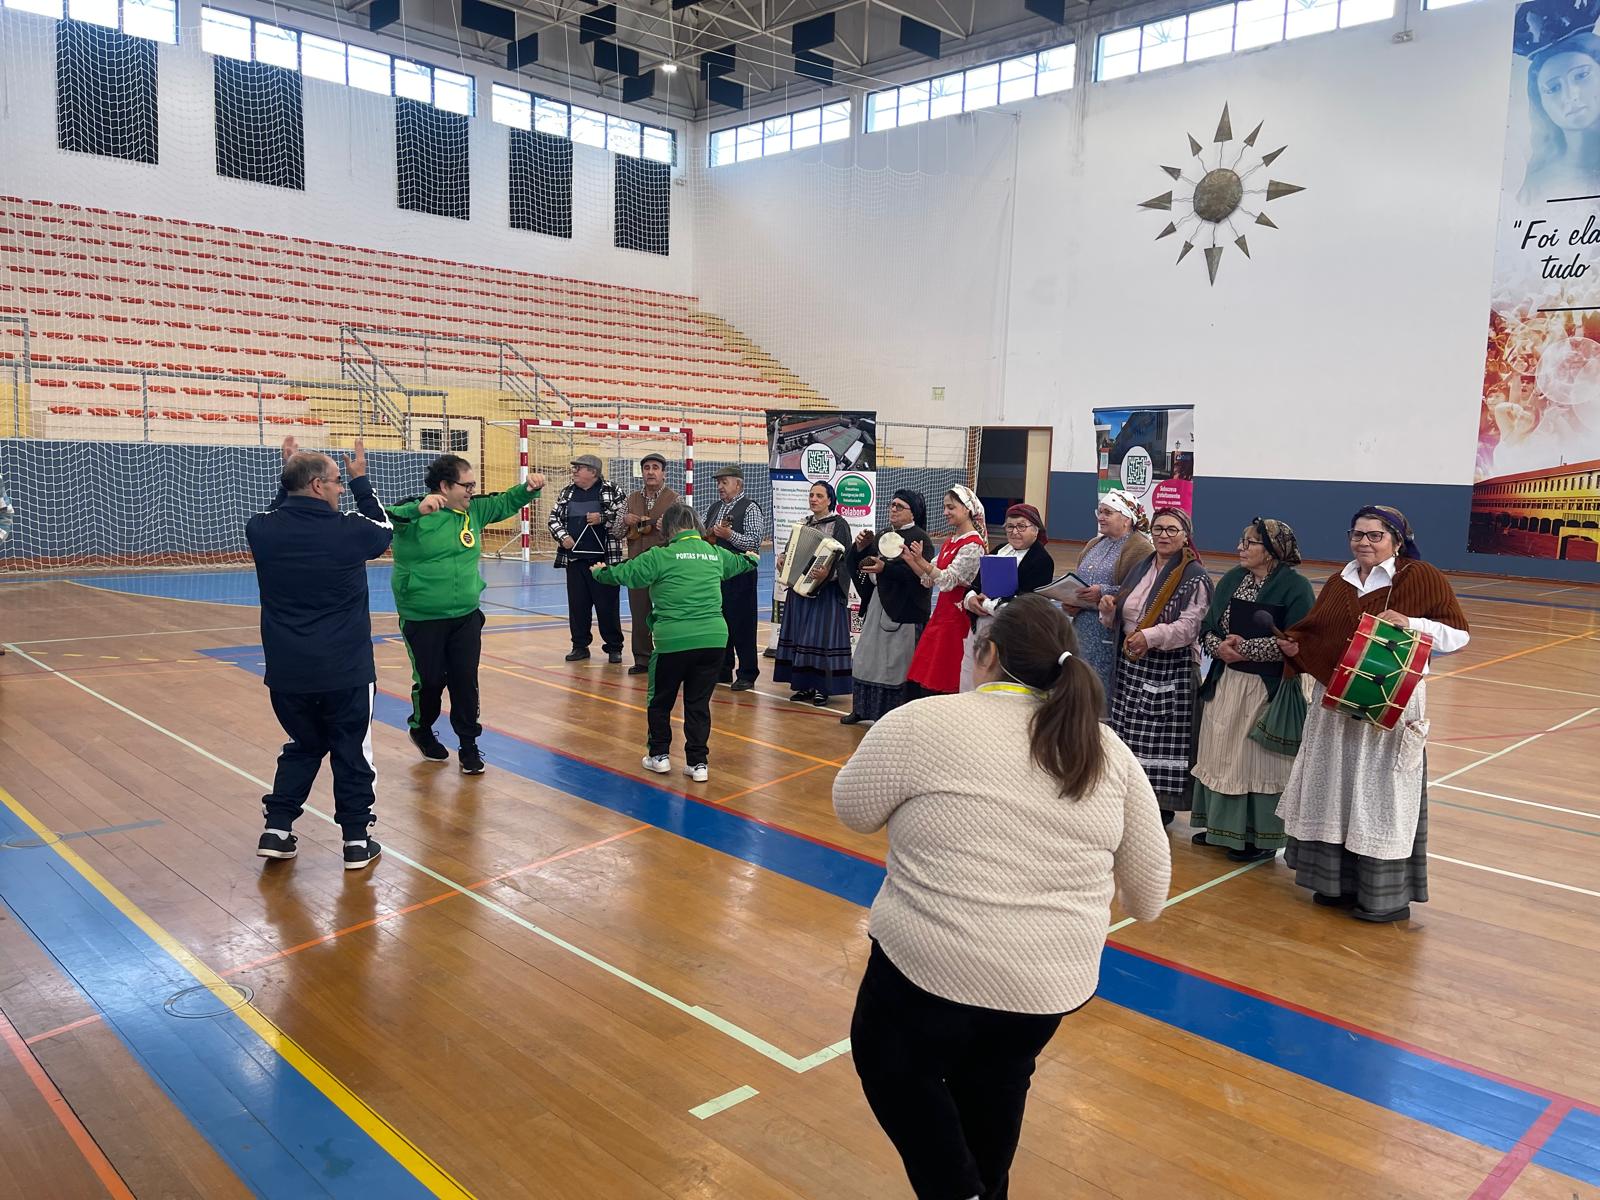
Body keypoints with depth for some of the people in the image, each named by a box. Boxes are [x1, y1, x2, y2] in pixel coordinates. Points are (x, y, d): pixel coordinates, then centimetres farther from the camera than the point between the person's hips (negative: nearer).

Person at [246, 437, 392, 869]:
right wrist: (361, 481, 16)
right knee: (352, 753, 10)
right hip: (345, 671, -4)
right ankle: (357, 841, 17)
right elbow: (384, 530, 11)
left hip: (286, 671, 4)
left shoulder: (261, 530, -5)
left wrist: (287, 478, 22)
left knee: (303, 746, 24)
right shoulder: (350, 530, -14)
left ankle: (276, 829, 22)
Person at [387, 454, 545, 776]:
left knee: (466, 681, 6)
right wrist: (418, 509, -52)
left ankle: (469, 744, 19)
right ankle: (421, 731, 36)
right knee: (430, 681, 8)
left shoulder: (474, 509, 3)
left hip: (466, 616, 5)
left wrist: (528, 488, -6)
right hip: (422, 619, -4)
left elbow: (504, 503, 14)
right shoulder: (414, 512, -16)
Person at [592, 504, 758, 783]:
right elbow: (738, 563, 32)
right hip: (714, 640, 4)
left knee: (660, 700, 17)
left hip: (674, 641, -4)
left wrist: (600, 571, 23)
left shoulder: (661, 556, -6)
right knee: (699, 703, 13)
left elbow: (624, 573, 1)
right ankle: (698, 762, 14)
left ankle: (659, 755, 25)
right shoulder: (715, 554, 10)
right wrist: (751, 559, 56)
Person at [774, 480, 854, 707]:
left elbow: (845, 560, -12)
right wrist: (783, 560, -1)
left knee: (823, 636, -6)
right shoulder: (804, 523, 13)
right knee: (800, 635, 7)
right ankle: (805, 685, 16)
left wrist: (827, 574, -28)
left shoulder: (839, 524, -7)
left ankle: (823, 688, 2)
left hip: (827, 591, -7)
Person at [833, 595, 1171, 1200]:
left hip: (934, 967, -4)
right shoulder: (1109, 752, 2)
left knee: (890, 1064, 22)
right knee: (994, 1078, 28)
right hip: (1055, 982, 5)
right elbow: (1149, 889, 9)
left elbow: (853, 810, 0)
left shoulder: (926, 722, -13)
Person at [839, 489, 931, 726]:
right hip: (876, 606, 8)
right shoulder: (882, 536, 15)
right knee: (866, 659, 12)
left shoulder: (920, 538, -7)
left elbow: (918, 572, -23)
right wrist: (860, 547, -6)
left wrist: (885, 568, -28)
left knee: (897, 664, -3)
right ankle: (862, 708, 24)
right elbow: (853, 565, 14)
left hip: (903, 611, -8)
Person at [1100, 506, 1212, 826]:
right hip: (1131, 667, 6)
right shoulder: (1140, 570, 14)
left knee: (1164, 739, -2)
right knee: (1129, 734, 8)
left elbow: (1189, 626, -18)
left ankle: (1162, 806, 10)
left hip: (1170, 671, -6)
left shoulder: (1195, 578, -6)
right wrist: (1109, 610, -5)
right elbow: (1120, 619, 17)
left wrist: (1151, 636, -31)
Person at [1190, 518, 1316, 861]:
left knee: (1260, 760, 2)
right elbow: (1207, 627, 8)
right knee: (1220, 755, 12)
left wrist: (1245, 648, -18)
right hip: (1225, 682, 6)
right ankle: (1222, 826, 26)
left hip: (1268, 688, -6)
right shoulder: (1232, 579, 8)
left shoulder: (1295, 586, -10)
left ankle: (1261, 837, 15)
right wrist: (1219, 646, -13)